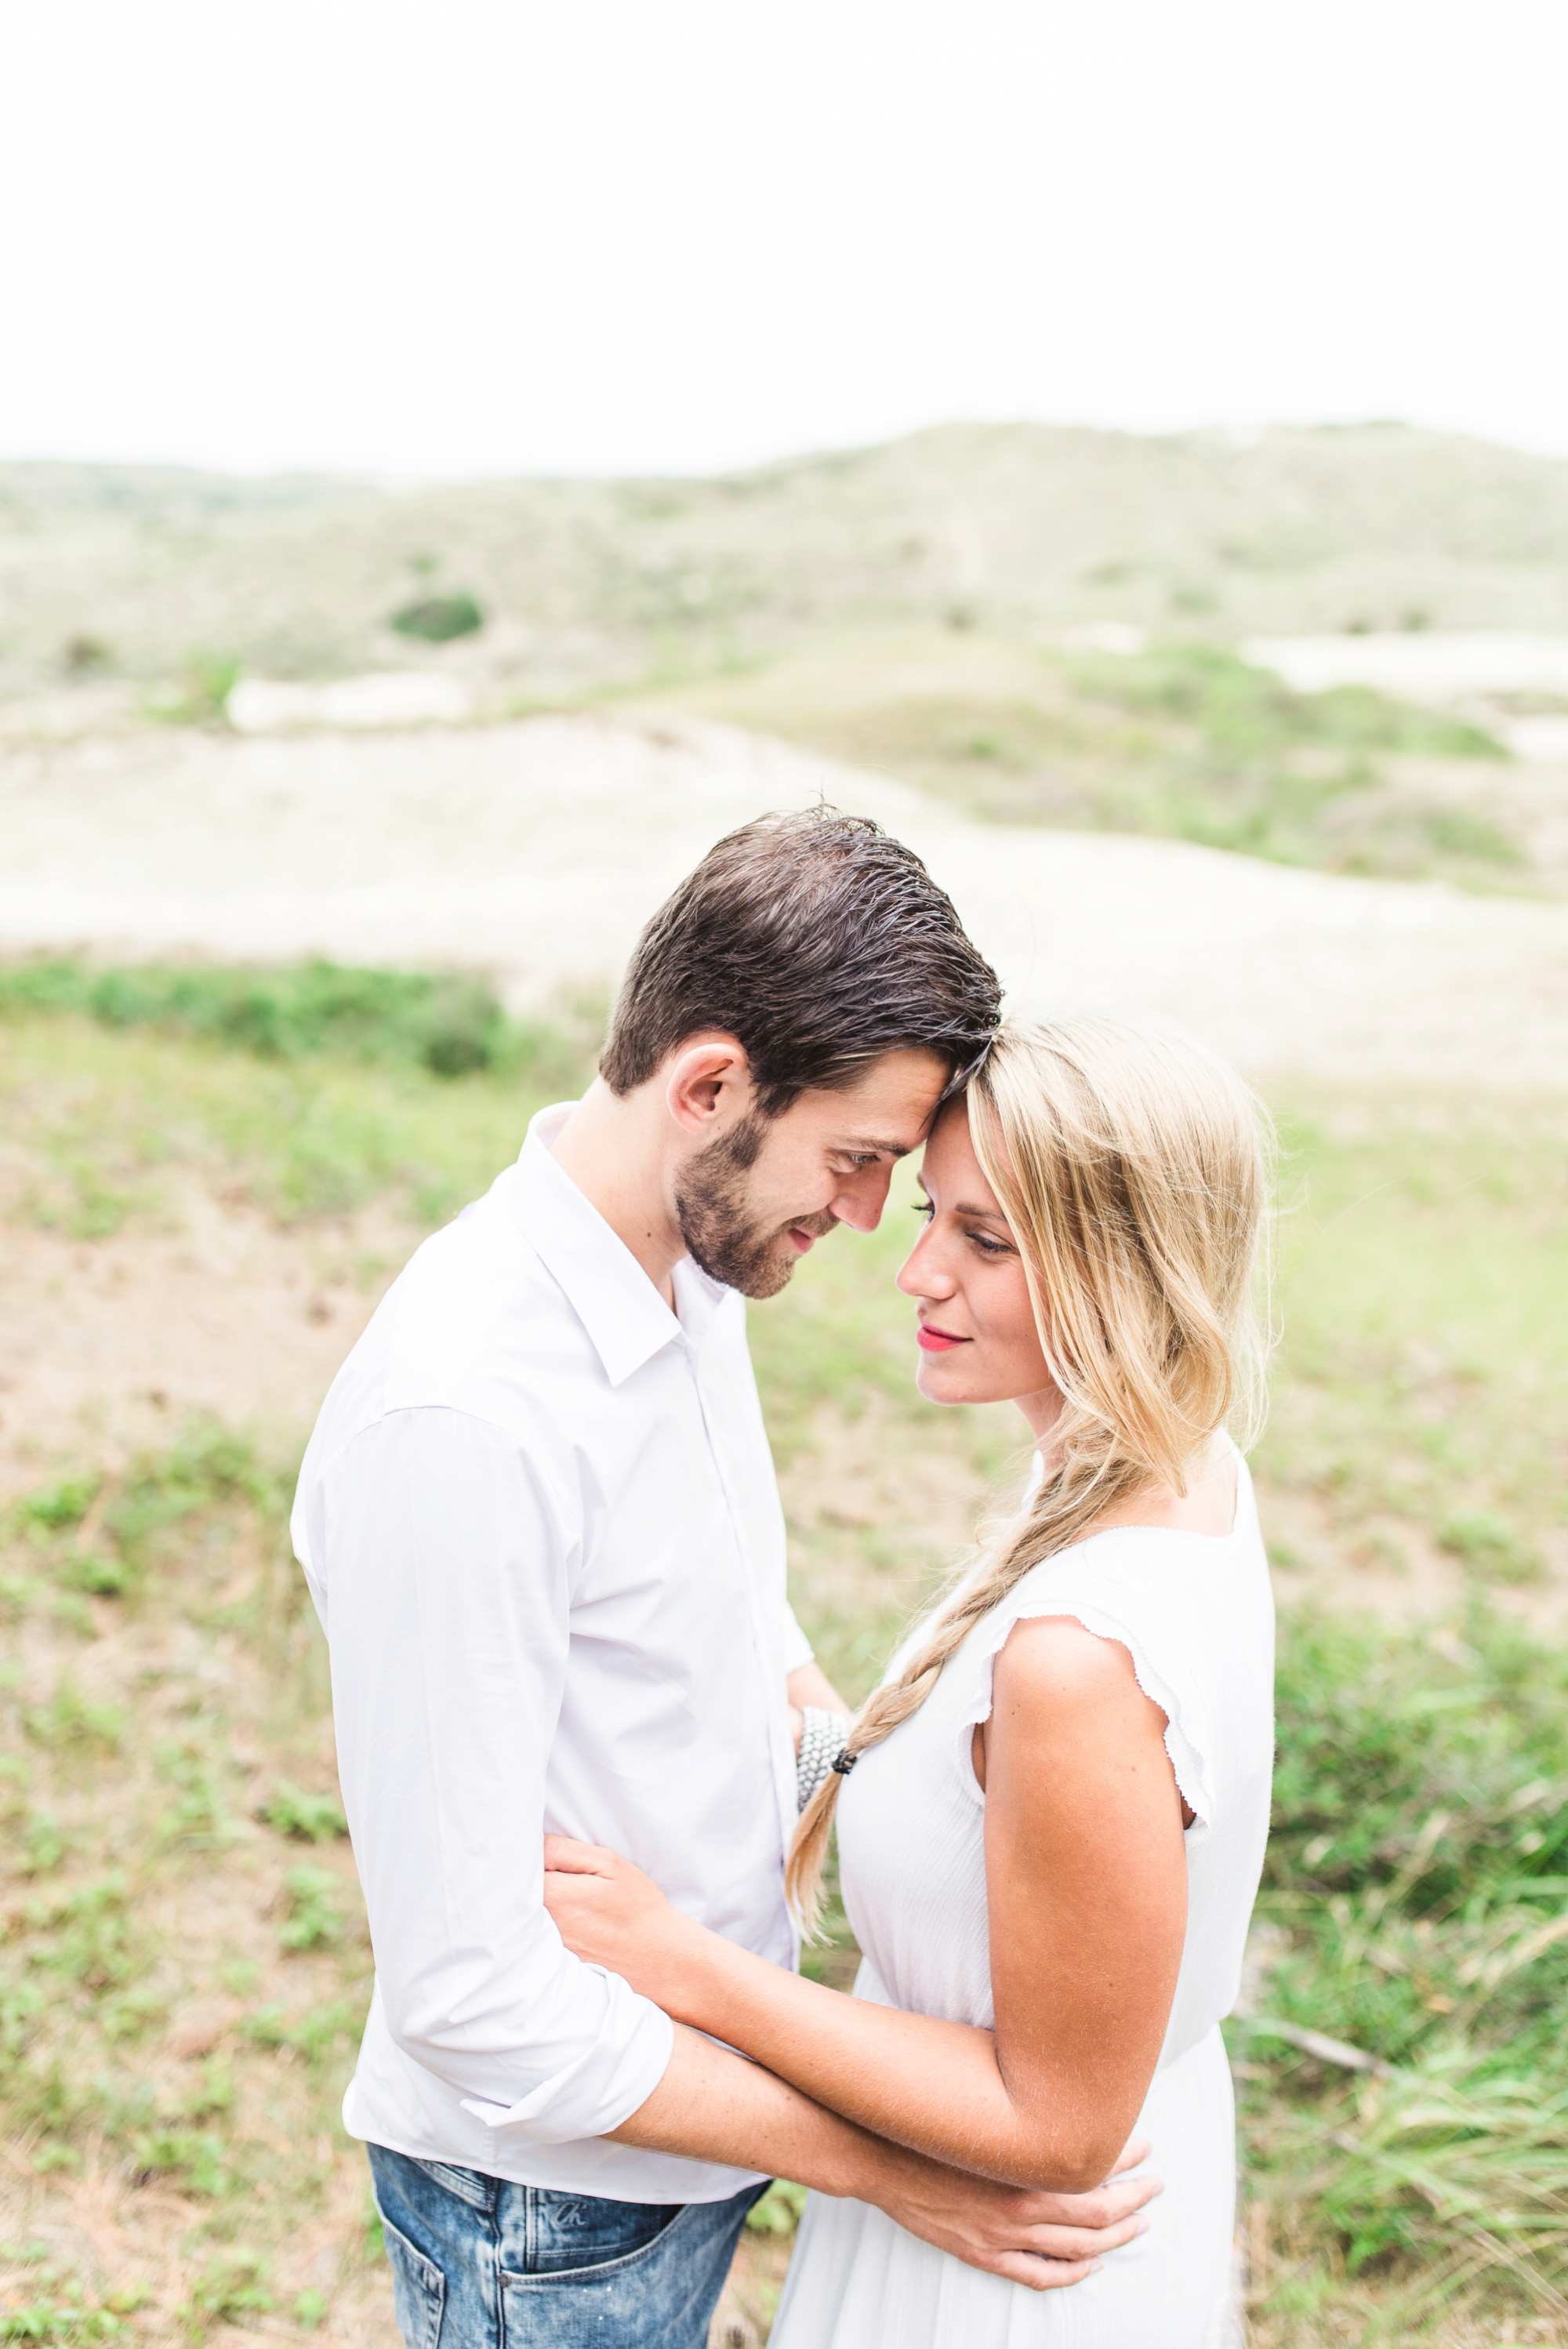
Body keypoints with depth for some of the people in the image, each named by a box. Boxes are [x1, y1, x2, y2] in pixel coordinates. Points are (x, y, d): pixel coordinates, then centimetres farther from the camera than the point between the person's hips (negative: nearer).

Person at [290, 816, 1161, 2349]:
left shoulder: (691, 1263, -3)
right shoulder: (458, 1417, -32)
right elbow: (469, 1992, -29)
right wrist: (884, 2167, -24)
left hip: (703, 2088, 8)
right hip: (553, 2212, -8)